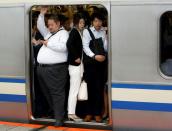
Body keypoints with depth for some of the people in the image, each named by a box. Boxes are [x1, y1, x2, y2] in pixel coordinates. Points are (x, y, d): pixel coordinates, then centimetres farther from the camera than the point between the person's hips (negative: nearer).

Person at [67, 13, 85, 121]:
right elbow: (69, 44, -26)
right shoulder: (74, 32, -11)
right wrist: (76, 57, -20)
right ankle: (71, 113, 0)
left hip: (78, 64, 9)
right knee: (74, 90, -5)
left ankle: (71, 112, 19)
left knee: (74, 90, 12)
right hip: (75, 64, -9)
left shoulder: (79, 32, 15)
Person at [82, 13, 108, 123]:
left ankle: (97, 113, 10)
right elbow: (85, 47, -9)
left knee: (100, 88, 3)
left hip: (101, 62, 2)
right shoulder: (87, 31, 0)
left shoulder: (104, 32, 9)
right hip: (90, 62, -2)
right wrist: (95, 56, -21)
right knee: (91, 88, 4)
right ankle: (89, 113, 13)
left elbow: (106, 47, 5)